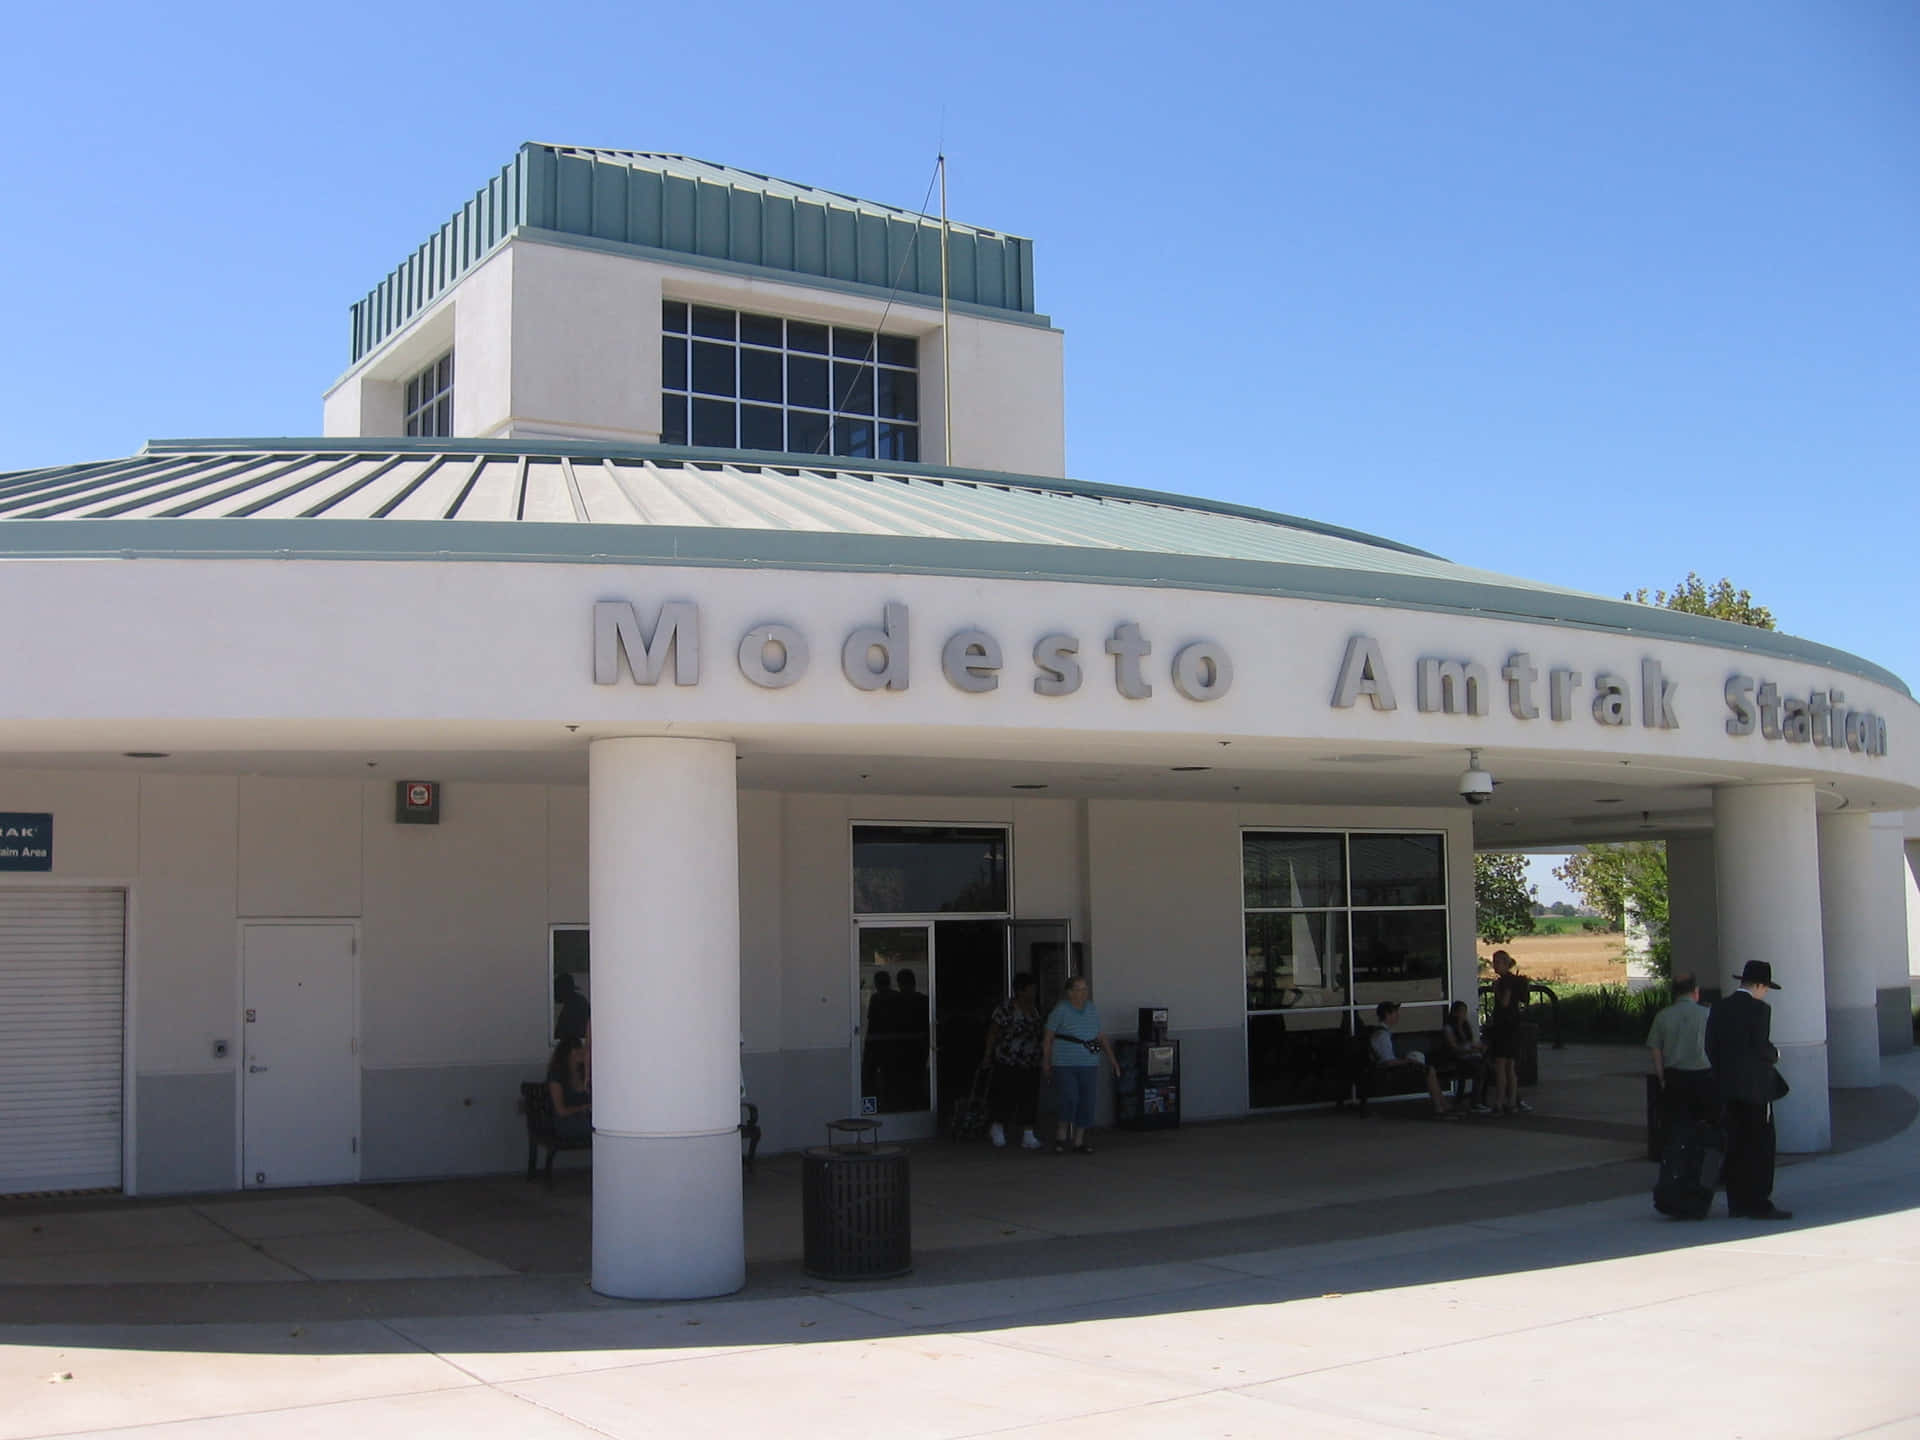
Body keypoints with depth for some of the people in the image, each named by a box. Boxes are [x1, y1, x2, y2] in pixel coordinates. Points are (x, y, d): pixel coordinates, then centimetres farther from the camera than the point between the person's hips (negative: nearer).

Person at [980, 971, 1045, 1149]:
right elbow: (993, 1031, -9)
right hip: (1009, 1061, -6)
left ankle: (1028, 1136, 6)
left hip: (1031, 1062, 6)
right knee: (1007, 1096, -1)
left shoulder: (1034, 1008, 10)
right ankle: (997, 1128, 22)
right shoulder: (1006, 1007, -12)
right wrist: (987, 1055, -9)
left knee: (1029, 1098, 3)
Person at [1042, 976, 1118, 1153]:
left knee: (1086, 1102, 1)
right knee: (1069, 1099, -15)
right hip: (1064, 1065, -4)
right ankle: (1062, 1132, 8)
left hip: (1089, 1065, 4)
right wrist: (1046, 1062, 4)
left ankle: (1078, 1142, 12)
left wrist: (1111, 1058, 2)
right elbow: (1048, 1037, 2)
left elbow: (1101, 1037, 11)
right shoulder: (1059, 1011, -5)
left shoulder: (1092, 1011, 8)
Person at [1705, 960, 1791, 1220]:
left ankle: (1737, 1203, 12)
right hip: (1754, 1086, -6)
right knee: (1760, 1146, -1)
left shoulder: (1719, 1007, 9)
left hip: (1727, 1086, 7)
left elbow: (1710, 1046, 8)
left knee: (1735, 1145, 10)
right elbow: (1762, 1047, -16)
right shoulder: (1759, 1009, -10)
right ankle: (1759, 1204, -3)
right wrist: (1775, 1055, 5)